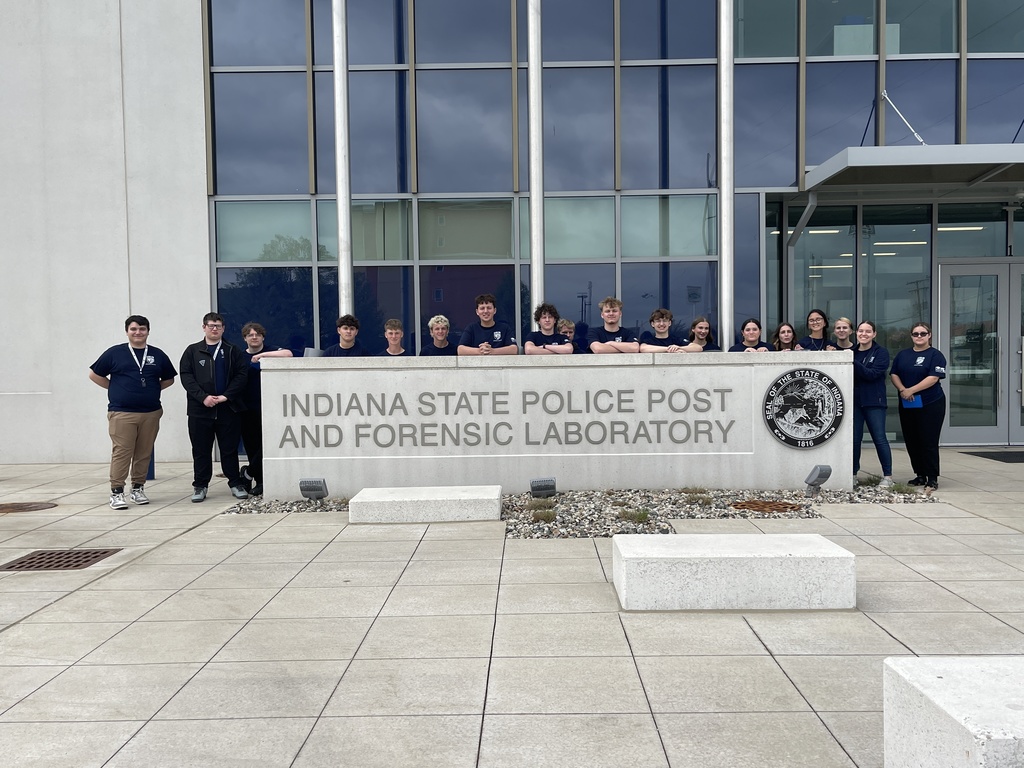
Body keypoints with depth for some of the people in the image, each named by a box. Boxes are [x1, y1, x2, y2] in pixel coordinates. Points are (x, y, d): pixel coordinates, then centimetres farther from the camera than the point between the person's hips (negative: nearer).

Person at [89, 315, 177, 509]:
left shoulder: (158, 355, 9)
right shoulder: (114, 353, 3)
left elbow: (168, 379, 20)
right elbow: (94, 375, 9)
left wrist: (152, 390, 7)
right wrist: (116, 389, 3)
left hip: (150, 413, 3)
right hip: (121, 413, -3)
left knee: (144, 453, 7)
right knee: (121, 453, -4)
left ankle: (138, 488, 19)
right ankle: (116, 492, 1)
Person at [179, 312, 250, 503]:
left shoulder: (232, 351, 8)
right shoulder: (192, 351, 9)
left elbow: (242, 374, -1)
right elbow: (186, 376, 0)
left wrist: (226, 396, -12)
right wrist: (203, 397, -13)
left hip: (228, 408, 0)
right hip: (200, 409, 0)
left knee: (230, 449, 5)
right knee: (201, 450, 6)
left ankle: (236, 484, 14)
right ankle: (200, 486, 15)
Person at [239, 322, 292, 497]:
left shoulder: (271, 352, 3)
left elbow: (288, 354, -18)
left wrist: (262, 355, -20)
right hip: (247, 408, 3)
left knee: (267, 443, -8)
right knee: (251, 446, 3)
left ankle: (248, 473, 12)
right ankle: (260, 481, 12)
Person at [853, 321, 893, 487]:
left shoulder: (881, 352, -1)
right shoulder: (851, 352, 11)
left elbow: (872, 374, -15)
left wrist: (853, 363, -25)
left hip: (874, 402, -4)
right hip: (854, 401, 4)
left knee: (879, 438, -3)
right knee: (854, 438, 5)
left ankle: (887, 476, 6)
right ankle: (853, 475, 14)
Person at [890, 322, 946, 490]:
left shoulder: (935, 355, -3)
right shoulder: (902, 355, 13)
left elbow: (933, 378, -14)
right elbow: (894, 374, 6)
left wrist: (911, 390, -19)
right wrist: (902, 390, -12)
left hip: (930, 405, -5)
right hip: (906, 405, 5)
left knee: (928, 442, -4)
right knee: (911, 441, 8)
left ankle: (932, 478, 2)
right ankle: (920, 475, 20)